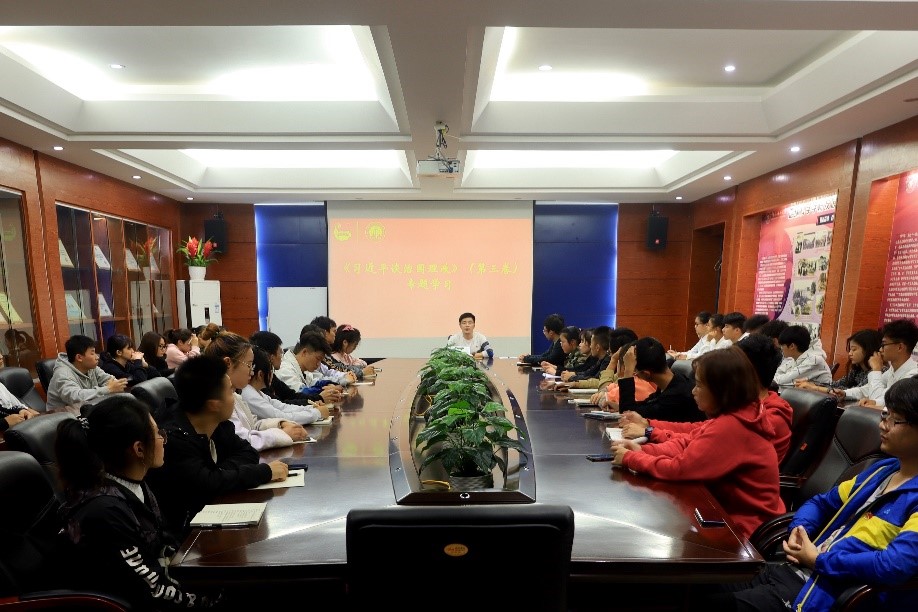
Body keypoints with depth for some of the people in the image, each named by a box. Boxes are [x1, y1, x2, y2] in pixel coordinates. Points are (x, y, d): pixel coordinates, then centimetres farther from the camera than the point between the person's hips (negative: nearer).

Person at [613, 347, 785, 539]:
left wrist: (630, 458, -14)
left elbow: (677, 468, -26)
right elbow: (687, 443, 2)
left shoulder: (730, 427, -30)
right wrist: (643, 450, -10)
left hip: (745, 528, -8)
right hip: (733, 510, 8)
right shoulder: (733, 415, -1)